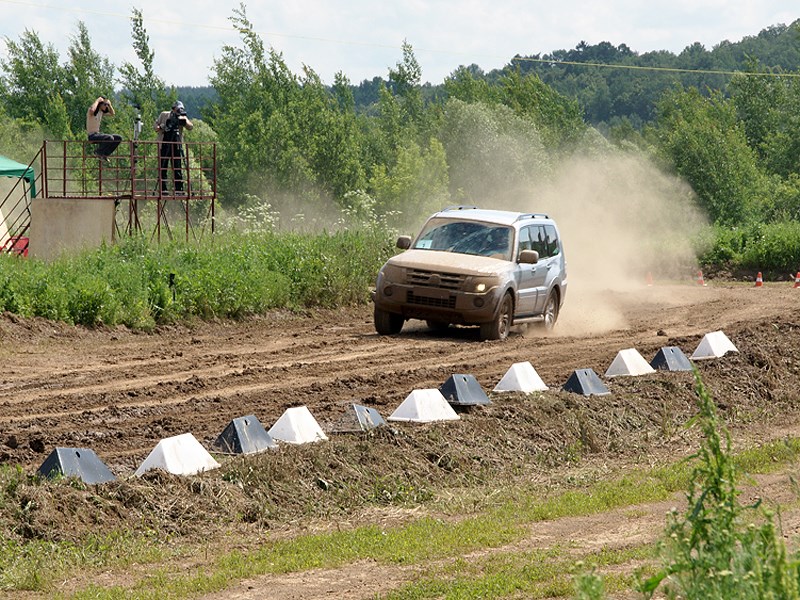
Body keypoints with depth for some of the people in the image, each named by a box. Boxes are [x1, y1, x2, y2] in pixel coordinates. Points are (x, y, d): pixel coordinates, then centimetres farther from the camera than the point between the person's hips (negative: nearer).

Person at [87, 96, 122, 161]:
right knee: (110, 138, -32)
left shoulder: (101, 112, 12)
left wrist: (109, 104, 7)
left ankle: (105, 154, 5)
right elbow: (92, 110, -39)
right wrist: (97, 100, -25)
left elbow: (112, 114, 22)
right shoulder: (92, 111, -13)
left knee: (119, 138, 1)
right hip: (92, 135, -9)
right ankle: (98, 152, -11)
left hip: (97, 134, 9)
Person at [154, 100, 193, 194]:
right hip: (164, 146, 0)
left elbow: (190, 127, -10)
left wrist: (184, 121, -29)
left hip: (176, 146, 0)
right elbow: (156, 127, 10)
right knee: (163, 169, 1)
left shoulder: (182, 117, 5)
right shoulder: (164, 115, 6)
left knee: (177, 169, -3)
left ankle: (179, 190, 0)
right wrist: (162, 127, -11)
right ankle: (163, 190, 6)